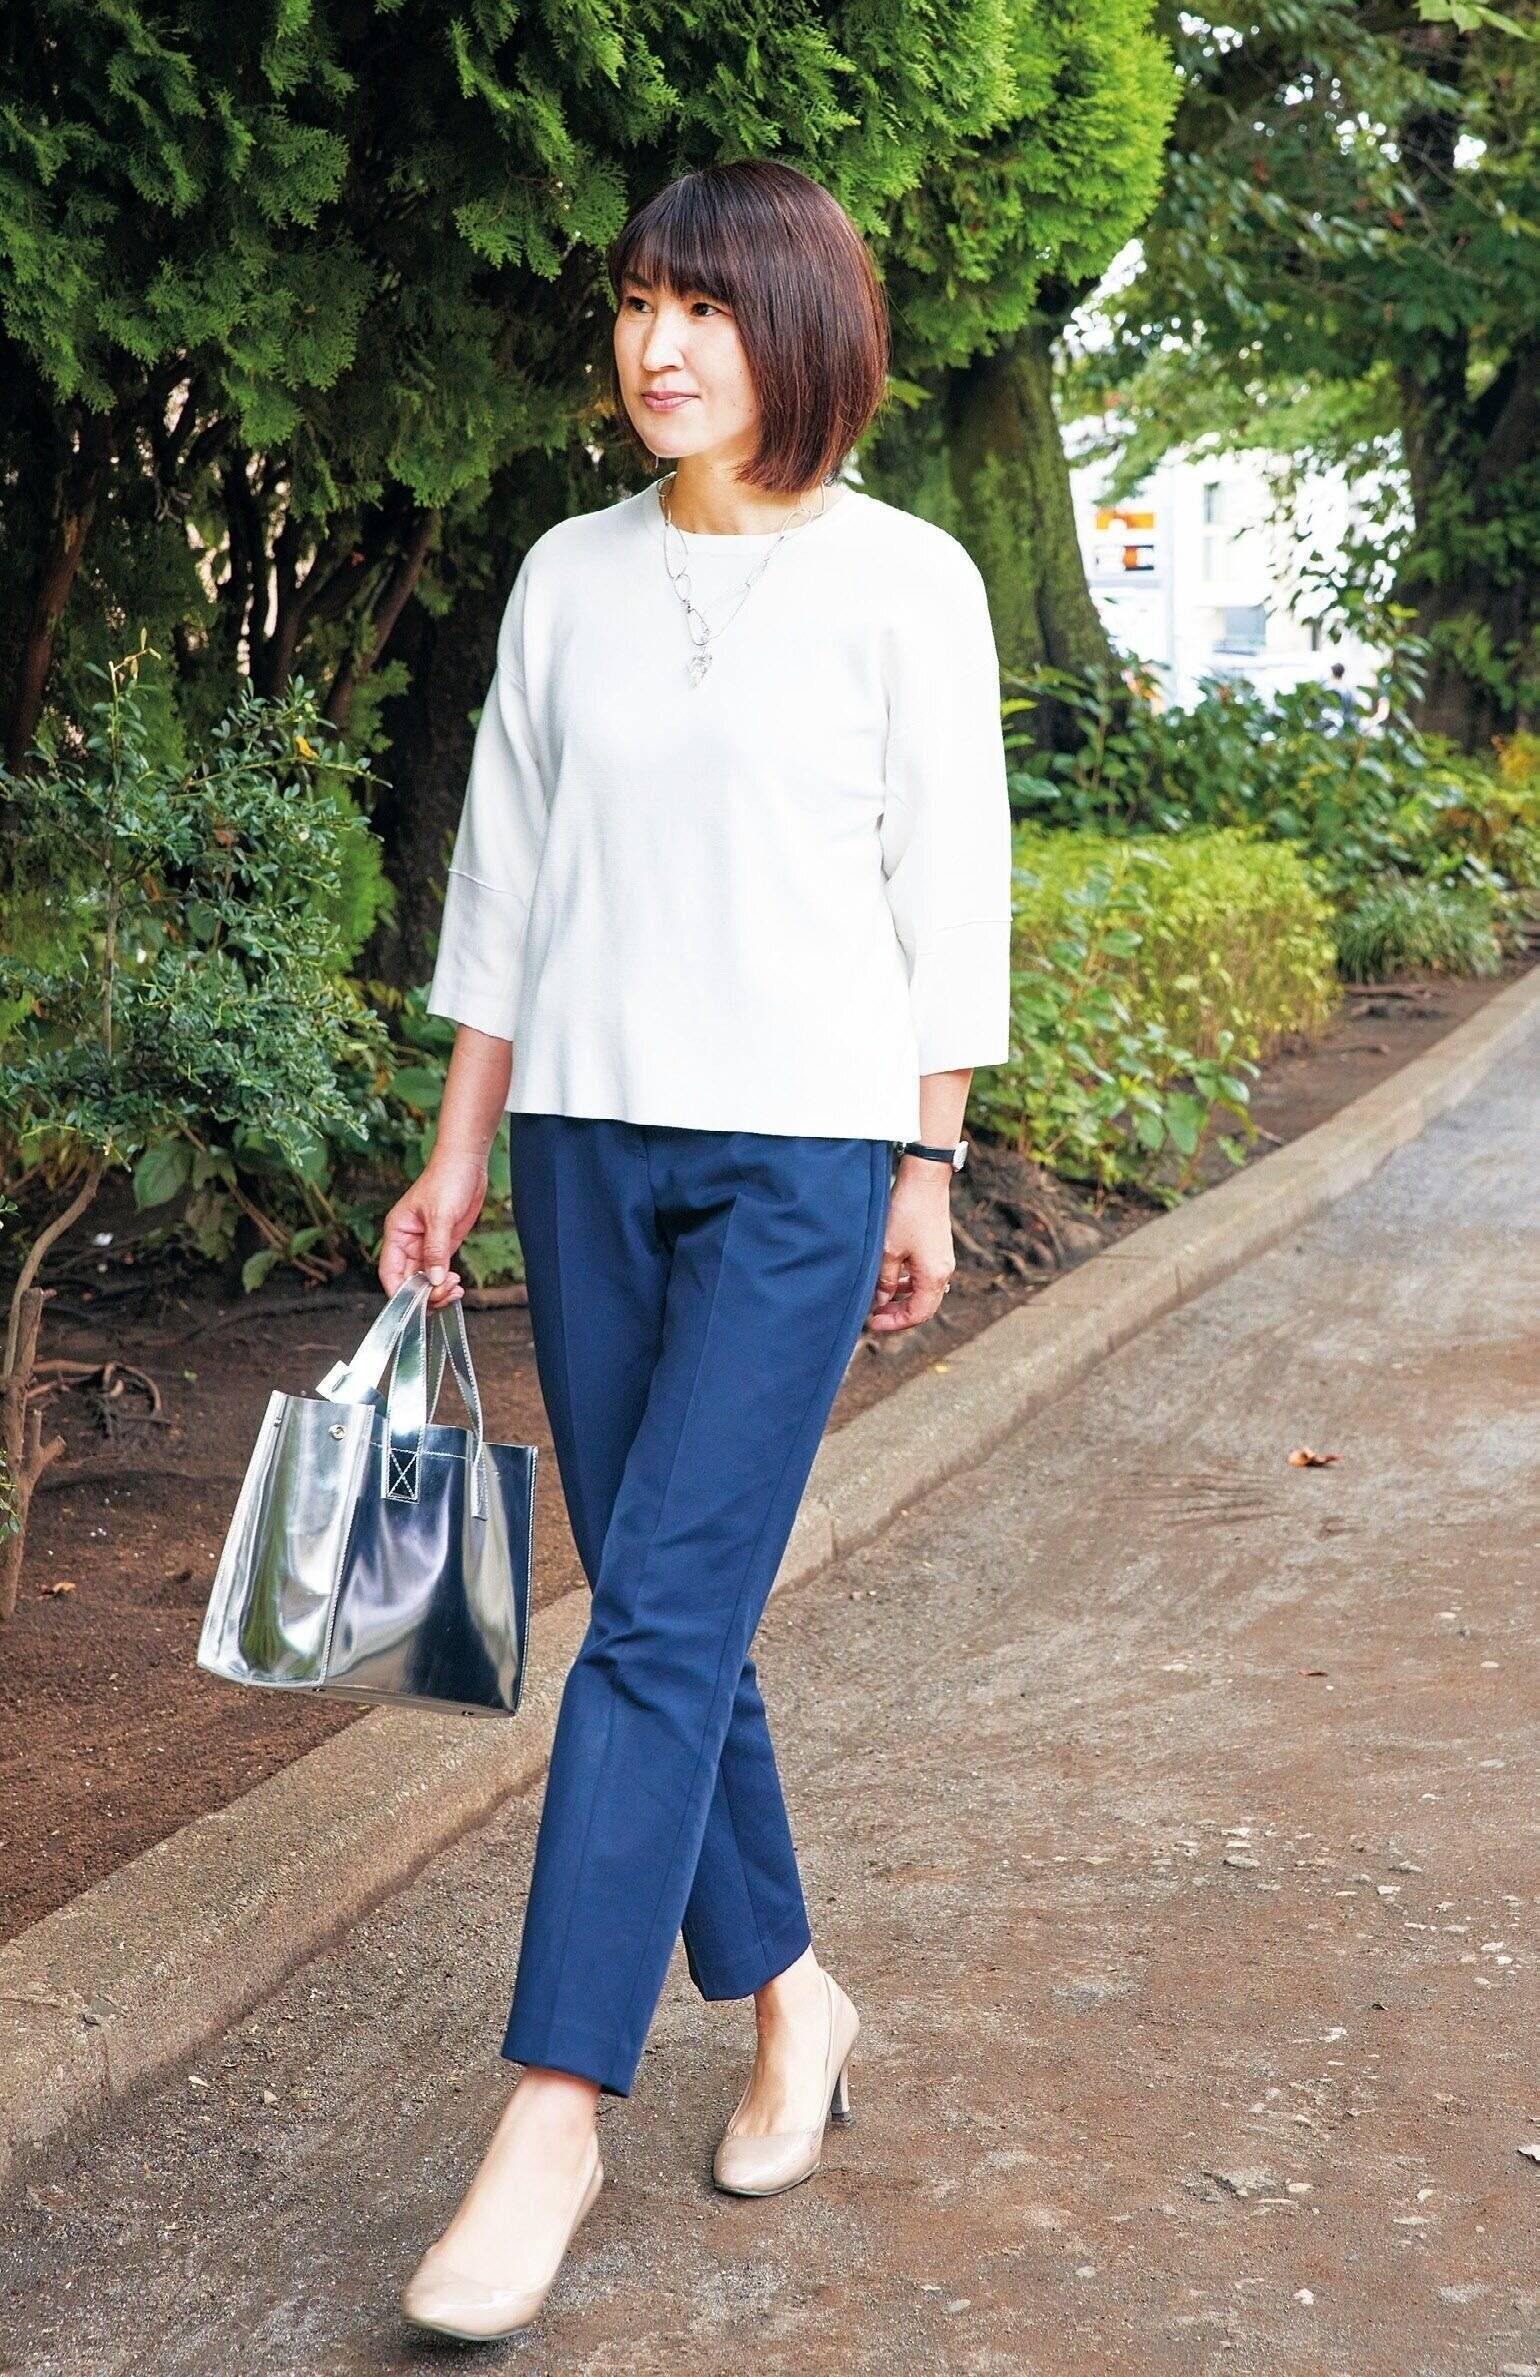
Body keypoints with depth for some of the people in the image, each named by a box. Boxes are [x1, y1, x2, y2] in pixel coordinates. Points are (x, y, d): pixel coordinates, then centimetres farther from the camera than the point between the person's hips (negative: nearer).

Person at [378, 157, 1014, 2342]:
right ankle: (788, 1996, 27)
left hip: (806, 1144, -4)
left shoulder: (904, 581, -1)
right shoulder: (568, 578, 9)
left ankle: (557, 2112, -6)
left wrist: (928, 1170, -2)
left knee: (663, 1610, -10)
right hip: (590, 1137, 5)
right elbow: (504, 876, 12)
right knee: (670, 1614, 9)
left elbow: (949, 889, 0)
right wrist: (460, 1157, 10)